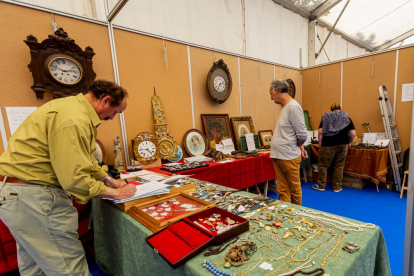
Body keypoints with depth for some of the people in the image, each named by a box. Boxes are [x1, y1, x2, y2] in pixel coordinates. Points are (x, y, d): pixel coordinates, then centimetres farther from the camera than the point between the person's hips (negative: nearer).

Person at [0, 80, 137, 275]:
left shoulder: (75, 108, 10)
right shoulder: (73, 119, -24)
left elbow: (84, 160, 16)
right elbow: (74, 178, -27)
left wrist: (110, 181, 13)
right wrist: (114, 193, -14)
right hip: (33, 195, -11)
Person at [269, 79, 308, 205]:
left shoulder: (293, 107, -15)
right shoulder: (286, 106, 14)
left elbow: (302, 135, -17)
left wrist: (297, 147, 1)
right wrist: (299, 147, 11)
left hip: (289, 157, -8)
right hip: (278, 157, 8)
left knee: (295, 189, 10)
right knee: (282, 190, 13)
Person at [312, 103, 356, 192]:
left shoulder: (326, 117, 8)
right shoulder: (347, 118, 12)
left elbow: (320, 132, -5)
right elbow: (353, 134, 4)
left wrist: (320, 144, 2)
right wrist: (349, 142, 20)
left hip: (328, 145, -2)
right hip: (342, 145, 2)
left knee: (323, 165, 8)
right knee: (339, 166, 11)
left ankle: (321, 185, 16)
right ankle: (337, 187, 19)